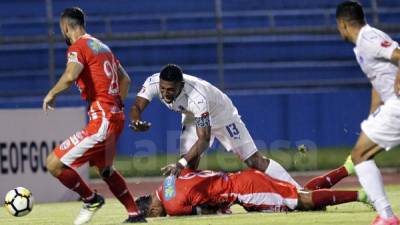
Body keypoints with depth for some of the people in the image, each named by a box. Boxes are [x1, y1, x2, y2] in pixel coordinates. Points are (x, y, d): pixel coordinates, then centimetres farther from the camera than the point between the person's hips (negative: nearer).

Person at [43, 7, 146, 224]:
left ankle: (91, 199, 5)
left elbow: (70, 76, -28)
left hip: (101, 121, -9)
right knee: (104, 169, 31)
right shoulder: (102, 46, 18)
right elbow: (125, 80, 26)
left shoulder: (78, 47, -9)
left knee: (54, 163, -8)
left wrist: (51, 94, -12)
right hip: (115, 117, 9)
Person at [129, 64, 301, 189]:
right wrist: (136, 122, -49)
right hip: (193, 118, 5)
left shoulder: (196, 97, -44)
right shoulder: (153, 83, -29)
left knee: (254, 161, -6)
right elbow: (137, 107, -24)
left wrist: (181, 163, -54)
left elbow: (204, 139, -44)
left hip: (221, 115, -5)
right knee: (188, 164, -13)